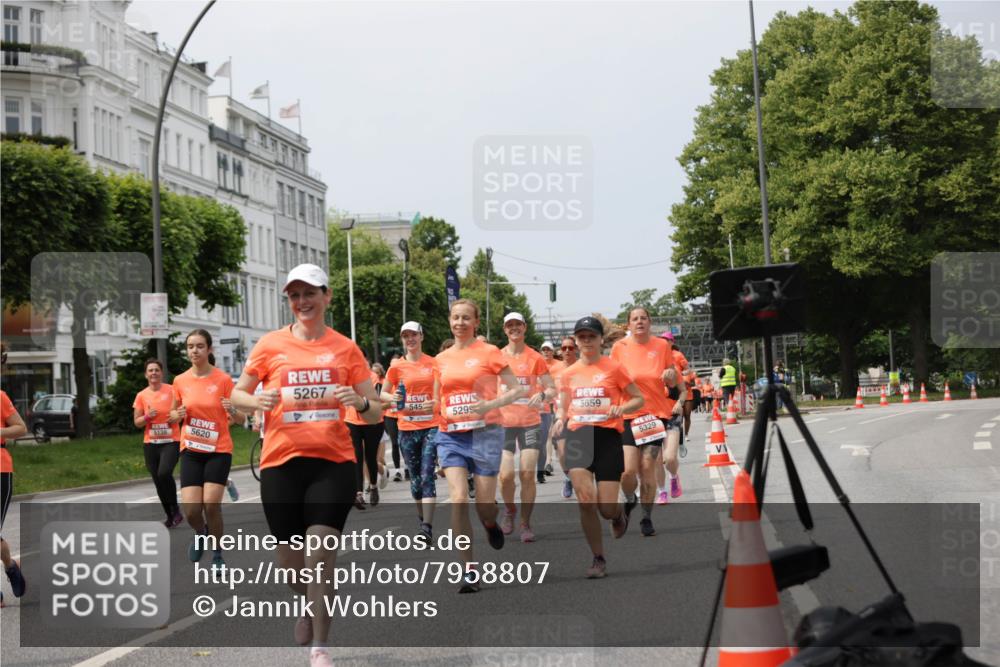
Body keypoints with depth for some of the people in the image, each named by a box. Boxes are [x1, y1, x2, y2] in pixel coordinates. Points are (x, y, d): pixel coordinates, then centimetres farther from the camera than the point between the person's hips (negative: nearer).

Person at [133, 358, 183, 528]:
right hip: (150, 444, 4)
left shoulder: (172, 390, -3)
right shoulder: (141, 396, 4)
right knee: (158, 481, 6)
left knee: (164, 473, -25)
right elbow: (137, 422, 7)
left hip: (171, 442, -4)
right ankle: (170, 516, 20)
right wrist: (147, 416, -13)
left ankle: (175, 510, -7)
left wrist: (177, 416, -15)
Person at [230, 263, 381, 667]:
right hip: (281, 463, 1)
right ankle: (308, 607, 40)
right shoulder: (270, 345, 4)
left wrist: (360, 402, -15)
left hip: (333, 462, -1)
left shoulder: (345, 348, 5)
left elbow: (374, 412, 8)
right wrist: (257, 401, -11)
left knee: (322, 551, -12)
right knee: (289, 557, 6)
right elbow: (236, 394, 11)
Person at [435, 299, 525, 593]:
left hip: (485, 433, -3)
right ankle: (470, 571, -7)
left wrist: (490, 405, -17)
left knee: (484, 505, -2)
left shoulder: (489, 353, -1)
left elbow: (517, 390, -2)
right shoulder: (441, 359, 11)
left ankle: (491, 524, 38)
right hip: (451, 435, 3)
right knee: (458, 499, -13)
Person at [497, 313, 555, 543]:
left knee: (528, 474, -6)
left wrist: (542, 395, -19)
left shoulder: (535, 358, 2)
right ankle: (509, 510, 20)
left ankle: (525, 524, 6)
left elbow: (552, 389, 3)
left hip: (530, 422, 0)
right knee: (506, 474, -9)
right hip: (503, 423, 1)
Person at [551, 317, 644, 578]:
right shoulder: (568, 374, 10)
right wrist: (560, 419, -3)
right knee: (585, 501, -12)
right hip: (578, 437, 2)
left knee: (607, 508, -6)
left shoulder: (613, 368, 0)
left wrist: (621, 408, -14)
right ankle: (598, 559, 4)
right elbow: (563, 407, 19)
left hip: (607, 436, -2)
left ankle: (619, 514, 34)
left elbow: (639, 399, 6)